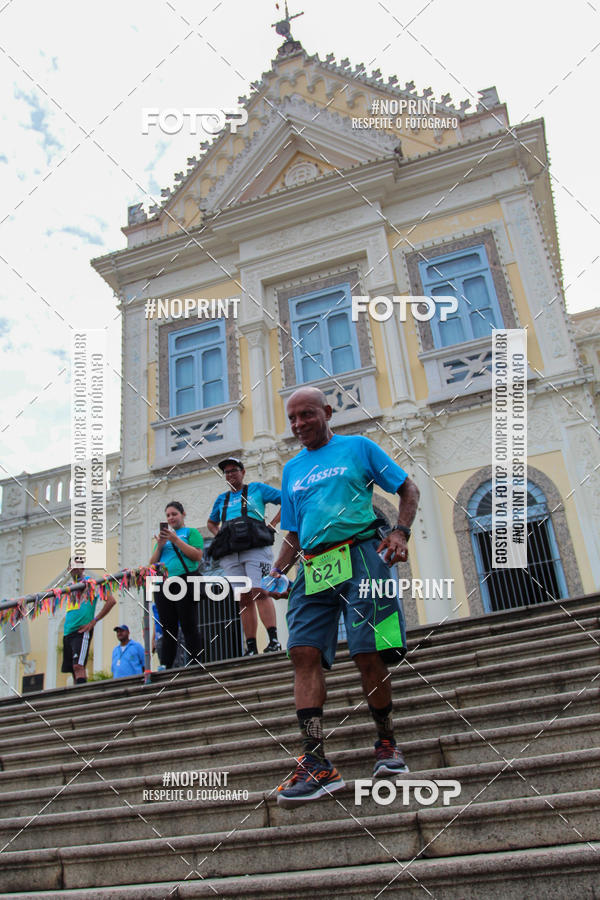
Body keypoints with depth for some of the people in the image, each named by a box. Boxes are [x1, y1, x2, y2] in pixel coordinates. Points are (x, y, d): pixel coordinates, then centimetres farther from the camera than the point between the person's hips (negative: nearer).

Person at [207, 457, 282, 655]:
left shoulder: (257, 489, 11)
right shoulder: (222, 499, 24)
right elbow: (211, 523, 40)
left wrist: (272, 524, -2)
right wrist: (218, 535, 16)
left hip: (255, 548, -4)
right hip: (231, 553, 5)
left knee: (260, 592, -18)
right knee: (244, 598, 1)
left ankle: (274, 640, -20)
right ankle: (251, 647, 0)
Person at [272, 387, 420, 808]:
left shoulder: (359, 447, 10)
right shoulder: (292, 470, 23)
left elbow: (409, 489, 11)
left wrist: (401, 532, -6)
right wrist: (276, 572, 9)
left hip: (360, 556, -4)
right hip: (313, 568, 4)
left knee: (368, 655, -8)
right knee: (304, 652, -12)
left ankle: (387, 744, 16)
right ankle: (317, 764, -10)